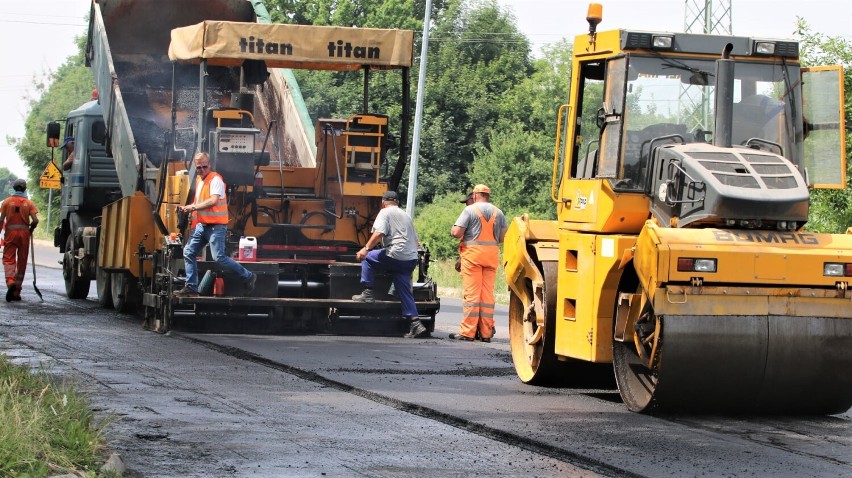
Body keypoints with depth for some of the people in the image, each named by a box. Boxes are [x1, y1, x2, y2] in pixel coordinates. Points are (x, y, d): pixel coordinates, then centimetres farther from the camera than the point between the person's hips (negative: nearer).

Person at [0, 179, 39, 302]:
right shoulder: (28, 203, 2)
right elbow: (35, 220, -7)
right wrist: (31, 230, 12)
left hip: (10, 232, -1)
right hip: (24, 232, 1)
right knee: (22, 262, 8)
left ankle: (10, 282, -31)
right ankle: (16, 292, 11)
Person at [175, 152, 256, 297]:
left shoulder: (215, 179, -12)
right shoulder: (199, 180, 16)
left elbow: (213, 201, -25)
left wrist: (194, 207, -23)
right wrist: (187, 208, 10)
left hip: (216, 225, -9)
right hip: (202, 224, 9)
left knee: (219, 258, -14)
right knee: (188, 253, 5)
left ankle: (248, 276, 0)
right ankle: (191, 288, 10)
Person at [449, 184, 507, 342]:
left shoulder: (470, 210, -4)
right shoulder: (498, 212, 10)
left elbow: (456, 232, -11)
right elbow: (504, 236, 6)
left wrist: (453, 230, 11)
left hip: (473, 253, -4)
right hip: (492, 255, 4)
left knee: (471, 293, -4)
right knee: (488, 293, 6)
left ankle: (467, 332, -5)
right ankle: (486, 332, 7)